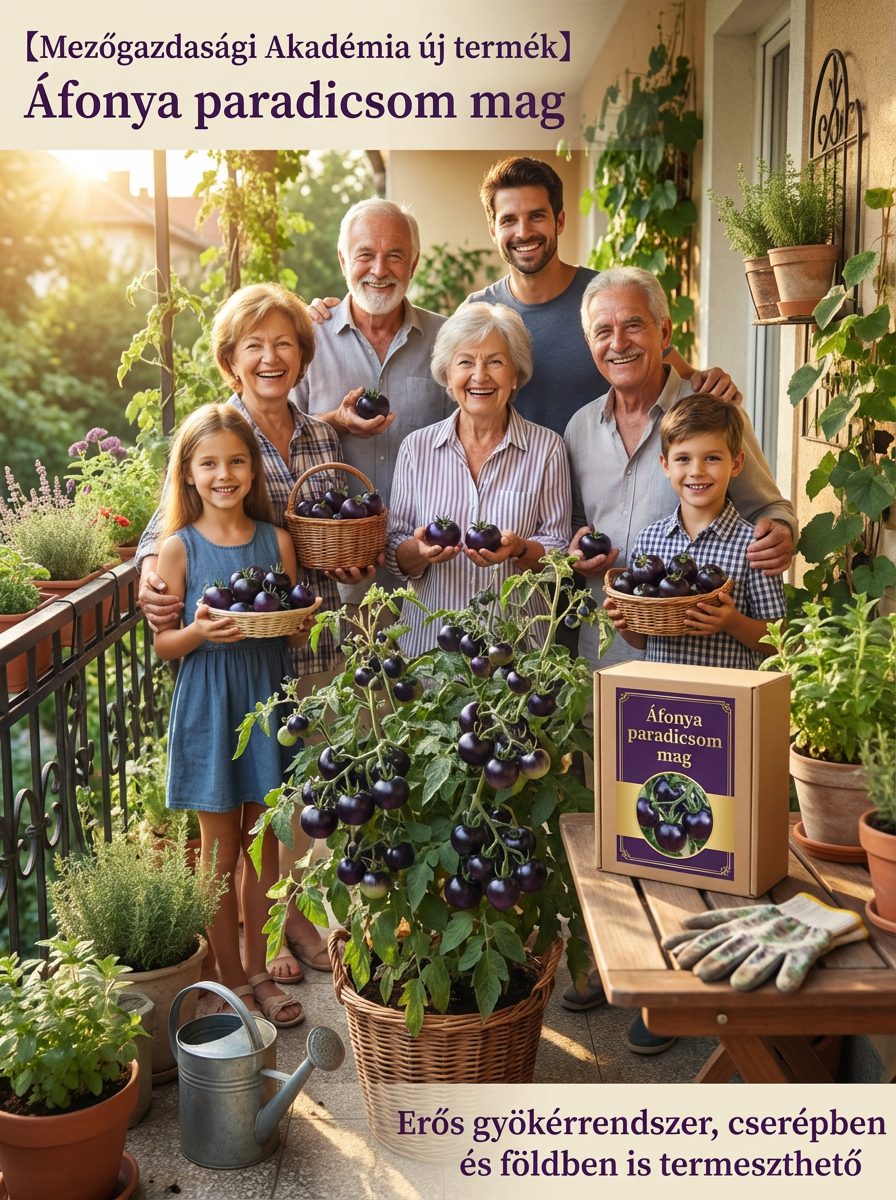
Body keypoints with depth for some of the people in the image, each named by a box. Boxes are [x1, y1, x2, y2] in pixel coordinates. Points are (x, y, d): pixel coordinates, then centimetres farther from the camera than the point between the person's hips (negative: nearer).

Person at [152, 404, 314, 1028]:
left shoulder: (277, 540, 1)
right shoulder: (179, 548, -6)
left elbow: (299, 634, 8)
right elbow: (163, 644, -4)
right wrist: (200, 632, -23)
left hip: (267, 702, 3)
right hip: (208, 708, -2)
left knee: (263, 842, 12)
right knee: (220, 848, 7)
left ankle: (257, 970, 28)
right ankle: (232, 979, 23)